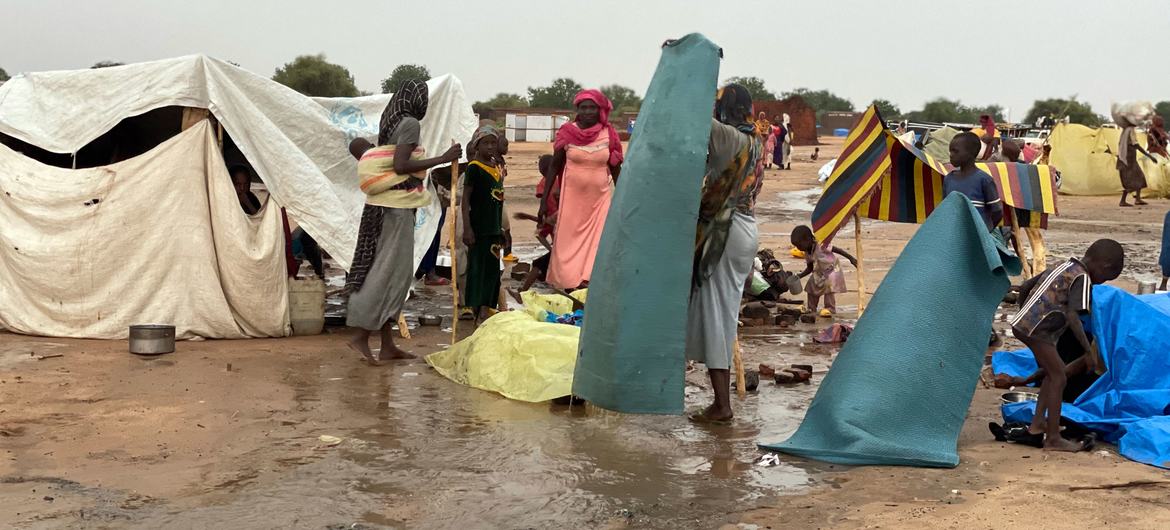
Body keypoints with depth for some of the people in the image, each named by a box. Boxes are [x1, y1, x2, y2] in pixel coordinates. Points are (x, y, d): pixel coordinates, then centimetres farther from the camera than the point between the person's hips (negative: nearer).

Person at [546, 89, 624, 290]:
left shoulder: (609, 134, 0)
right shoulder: (567, 132, -3)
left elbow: (616, 169, 8)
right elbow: (554, 166, 3)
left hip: (600, 197, 0)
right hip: (572, 196, 0)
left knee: (596, 240, -4)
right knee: (569, 240, 2)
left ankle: (589, 281, -2)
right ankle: (569, 282, 11)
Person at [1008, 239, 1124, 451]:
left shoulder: (1063, 267, 19)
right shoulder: (1083, 278, -8)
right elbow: (1072, 316, -17)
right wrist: (1089, 351, -15)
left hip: (1022, 322, 9)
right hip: (1036, 328, -9)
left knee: (1053, 372, 20)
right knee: (1059, 377, -4)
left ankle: (1037, 423, 24)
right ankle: (1053, 439, -2)